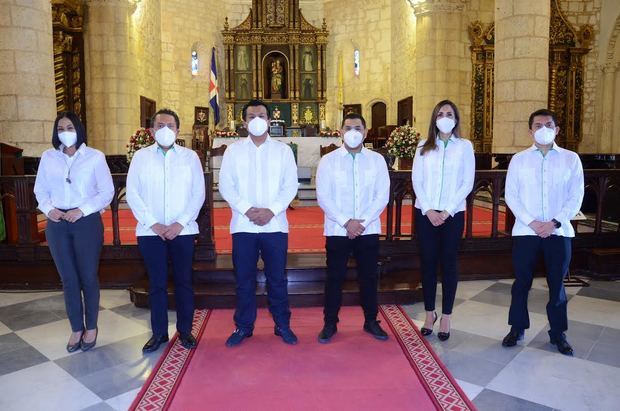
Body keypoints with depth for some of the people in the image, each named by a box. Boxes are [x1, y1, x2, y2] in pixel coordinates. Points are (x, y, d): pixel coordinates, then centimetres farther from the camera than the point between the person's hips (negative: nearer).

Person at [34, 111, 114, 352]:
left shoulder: (95, 156, -2)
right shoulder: (48, 157, 8)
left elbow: (107, 192, -4)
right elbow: (40, 190, 12)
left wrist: (82, 210, -13)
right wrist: (49, 209, -7)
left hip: (87, 222, -3)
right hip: (57, 224, 3)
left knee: (88, 278, 5)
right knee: (68, 279, 9)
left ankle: (91, 327, 22)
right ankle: (77, 329, 23)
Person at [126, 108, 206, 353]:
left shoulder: (190, 156, 5)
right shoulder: (141, 156, 5)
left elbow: (198, 194, 0)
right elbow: (132, 194, 1)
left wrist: (180, 223, -9)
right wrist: (153, 224, -9)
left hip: (183, 230, 0)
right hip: (150, 231, 0)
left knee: (184, 282, 7)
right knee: (156, 283, 7)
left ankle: (185, 330, 20)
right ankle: (158, 332, 20)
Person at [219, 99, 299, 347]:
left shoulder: (283, 150, 6)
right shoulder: (233, 150, 7)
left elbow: (290, 186, 0)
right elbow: (226, 186, 0)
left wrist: (271, 210, -13)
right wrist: (247, 210, -13)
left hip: (275, 225, 0)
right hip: (243, 225, 1)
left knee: (277, 277, 6)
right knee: (244, 278, 7)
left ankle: (282, 325, 20)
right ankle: (244, 326, 22)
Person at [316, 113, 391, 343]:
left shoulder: (377, 160, 4)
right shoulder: (328, 160, 0)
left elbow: (382, 196, -1)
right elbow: (323, 197, -6)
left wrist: (362, 222, -11)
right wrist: (346, 222, -14)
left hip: (369, 230, 1)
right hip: (337, 230, -1)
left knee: (368, 277, 11)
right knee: (335, 278, 6)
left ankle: (371, 321, 27)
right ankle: (330, 323, 21)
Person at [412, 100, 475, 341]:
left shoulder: (465, 146, 3)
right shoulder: (424, 146, 7)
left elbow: (467, 183, -2)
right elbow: (417, 181, 1)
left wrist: (447, 211, -11)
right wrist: (428, 210, -9)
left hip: (453, 214, -1)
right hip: (425, 213, 1)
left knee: (449, 263, 4)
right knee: (428, 262, 6)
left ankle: (446, 317, 15)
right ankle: (430, 313, 19)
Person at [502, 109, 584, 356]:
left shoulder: (570, 159, 4)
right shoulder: (519, 159, 5)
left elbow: (576, 197, 0)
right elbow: (511, 195, 0)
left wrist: (555, 222, -11)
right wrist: (532, 222, -11)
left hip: (559, 232, 0)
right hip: (525, 231, 0)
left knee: (557, 284, 10)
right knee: (522, 282, 7)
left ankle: (558, 333, 25)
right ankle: (517, 328, 22)